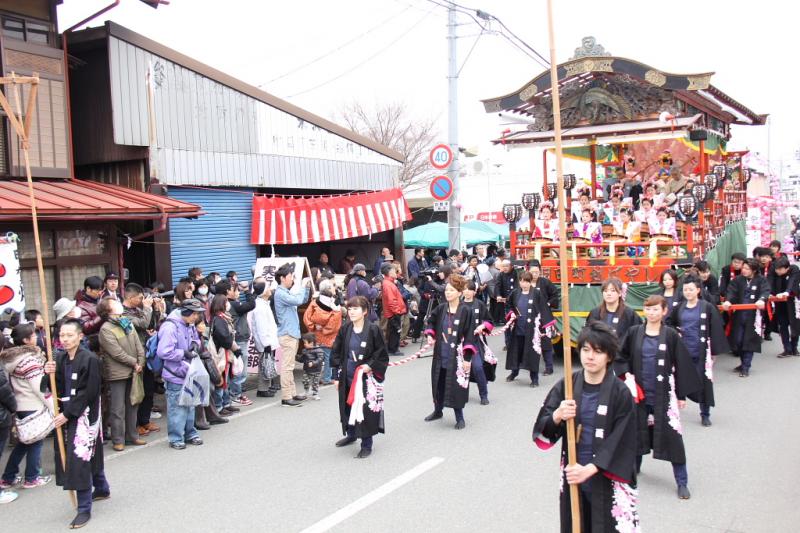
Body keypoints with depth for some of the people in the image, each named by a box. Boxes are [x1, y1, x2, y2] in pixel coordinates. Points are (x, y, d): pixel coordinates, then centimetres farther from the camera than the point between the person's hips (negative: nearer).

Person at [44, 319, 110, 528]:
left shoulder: (90, 359, -15)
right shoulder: (59, 358, 5)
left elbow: (88, 393, -17)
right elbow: (56, 389, 8)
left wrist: (67, 414, -17)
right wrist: (50, 374, -11)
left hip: (84, 414, -6)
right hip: (65, 413, 6)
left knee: (80, 457, -8)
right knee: (91, 454, 20)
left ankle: (84, 509, 0)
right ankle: (102, 489, 40)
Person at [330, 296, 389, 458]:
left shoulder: (373, 329, -12)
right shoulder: (344, 329, 1)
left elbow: (382, 354, -5)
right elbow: (336, 353, 6)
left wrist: (370, 365, -17)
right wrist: (336, 376, 4)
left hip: (367, 378, -5)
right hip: (347, 377, 5)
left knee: (366, 410, -4)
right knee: (348, 406, 17)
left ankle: (366, 445, 10)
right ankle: (351, 434, 41)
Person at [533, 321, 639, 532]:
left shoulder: (620, 393, -10)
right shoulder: (566, 385, -3)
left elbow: (621, 442, -11)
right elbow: (542, 429, -3)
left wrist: (589, 469, -19)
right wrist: (557, 416, -24)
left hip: (607, 478, -3)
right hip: (572, 475, 3)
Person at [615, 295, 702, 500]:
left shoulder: (671, 335, -5)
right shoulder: (634, 333, 1)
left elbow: (681, 365, -2)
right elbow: (621, 357, 11)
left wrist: (681, 394, -1)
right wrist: (627, 374, -6)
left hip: (663, 394, -2)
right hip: (639, 392, 3)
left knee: (672, 435, -5)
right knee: (637, 430, 16)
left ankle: (682, 482, 4)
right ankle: (634, 466, 38)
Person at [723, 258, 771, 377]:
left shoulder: (761, 280, -1)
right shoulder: (738, 280, 5)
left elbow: (766, 291, -17)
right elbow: (731, 291, -9)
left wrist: (762, 299, -39)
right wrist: (727, 300, -30)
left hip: (753, 315, -3)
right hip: (739, 314, 3)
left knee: (750, 341, -1)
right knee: (737, 340, 6)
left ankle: (746, 368, 8)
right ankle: (744, 363, 28)